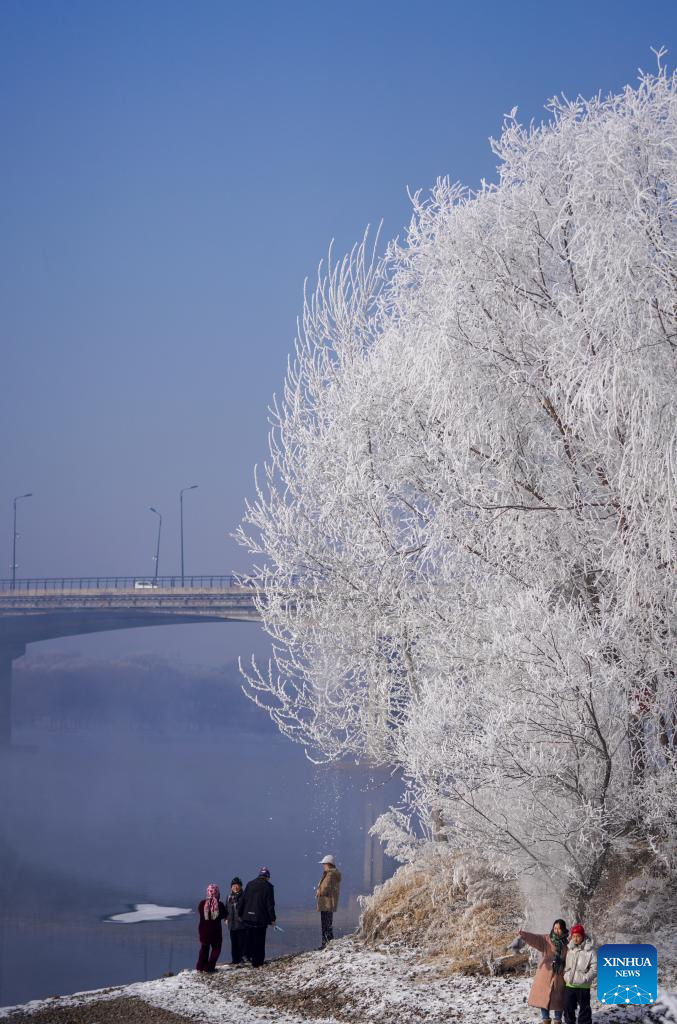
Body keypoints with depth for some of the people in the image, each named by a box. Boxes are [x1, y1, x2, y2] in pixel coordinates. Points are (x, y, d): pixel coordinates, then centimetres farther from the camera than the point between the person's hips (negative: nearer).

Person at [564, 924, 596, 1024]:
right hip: (569, 985, 5)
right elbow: (564, 964, 16)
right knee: (568, 1007, 13)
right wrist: (566, 976, 4)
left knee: (584, 1008, 4)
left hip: (583, 986, -5)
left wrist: (585, 978, -16)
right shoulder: (569, 949, 3)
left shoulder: (589, 950, -10)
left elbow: (595, 967, -10)